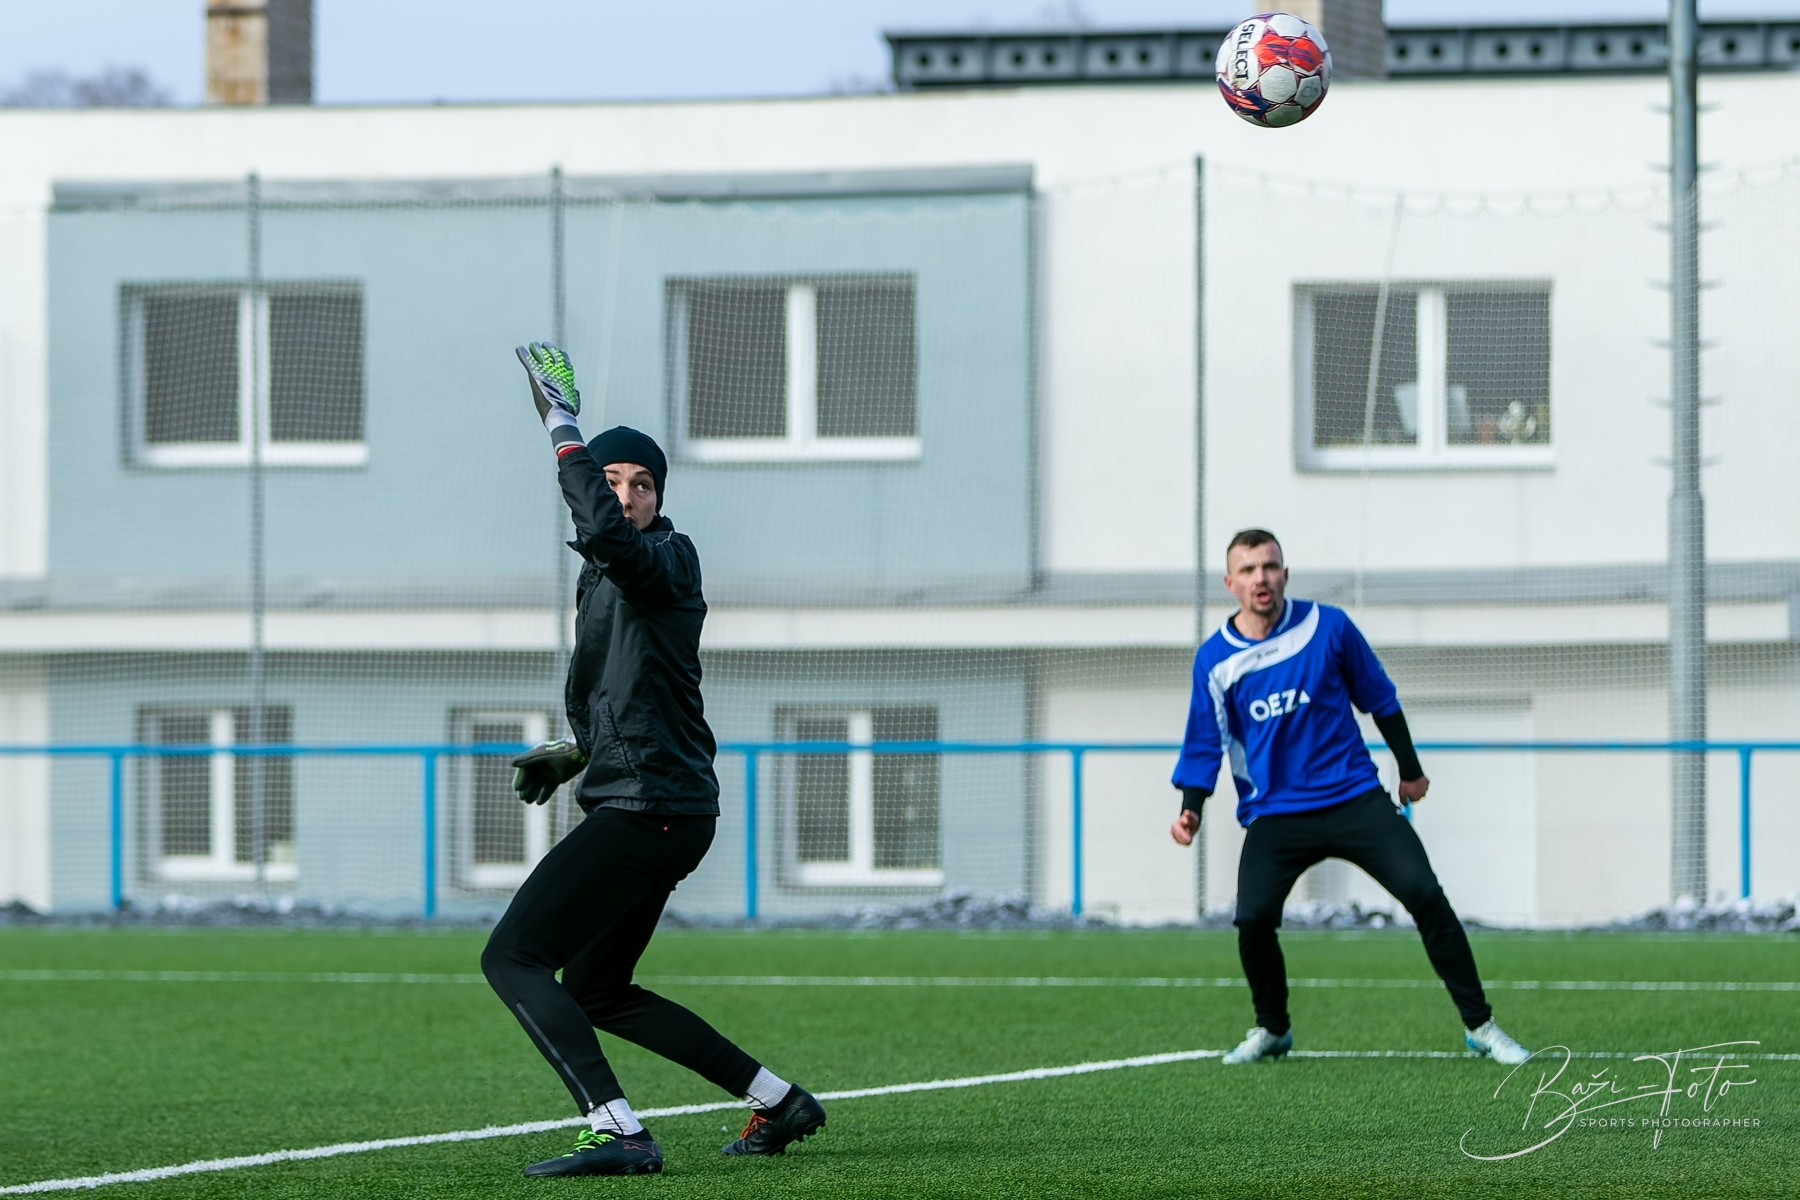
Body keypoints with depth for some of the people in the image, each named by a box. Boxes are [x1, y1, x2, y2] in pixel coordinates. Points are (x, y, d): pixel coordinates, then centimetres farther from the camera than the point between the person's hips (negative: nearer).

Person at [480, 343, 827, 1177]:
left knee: (513, 959, -16)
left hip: (649, 810, -11)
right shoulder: (605, 578, 19)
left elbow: (606, 532, -35)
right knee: (594, 992, 20)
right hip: (657, 813, 11)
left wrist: (562, 426, -26)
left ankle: (619, 1132, -27)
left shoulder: (666, 560, -10)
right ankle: (777, 1102, 22)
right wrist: (571, 756, 20)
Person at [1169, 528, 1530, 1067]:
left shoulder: (1327, 627, -2)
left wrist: (1410, 770, 17)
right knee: (1253, 919, -18)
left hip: (1354, 797, 0)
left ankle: (1479, 1025, -2)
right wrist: (1191, 809, -9)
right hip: (1272, 815, 0)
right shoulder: (1215, 659, 0)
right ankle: (1271, 1030, 10)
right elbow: (1206, 743, 7)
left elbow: (1379, 699, 10)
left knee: (1424, 894, -12)